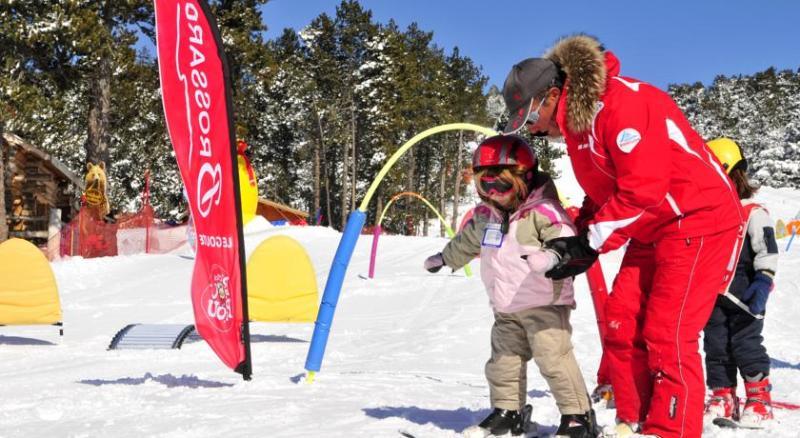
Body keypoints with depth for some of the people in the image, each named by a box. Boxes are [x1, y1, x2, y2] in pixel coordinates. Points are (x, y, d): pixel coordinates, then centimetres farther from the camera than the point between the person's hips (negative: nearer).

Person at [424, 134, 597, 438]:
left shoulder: (543, 211, -16)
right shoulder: (486, 215, 8)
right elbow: (467, 242, 27)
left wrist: (549, 258, -44)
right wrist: (444, 258, 39)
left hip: (545, 303, -7)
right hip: (507, 308, 8)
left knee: (553, 358, -10)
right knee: (503, 361, 13)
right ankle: (507, 411, 27)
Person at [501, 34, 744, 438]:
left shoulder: (621, 102, -21)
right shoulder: (576, 122, 9)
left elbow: (643, 189, -25)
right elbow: (602, 193, 17)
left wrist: (590, 243, -18)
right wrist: (579, 243, 1)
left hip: (699, 220, -9)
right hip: (652, 231, 9)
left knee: (667, 335, -12)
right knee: (620, 325, 2)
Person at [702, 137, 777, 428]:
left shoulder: (752, 212, -10)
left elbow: (767, 249, -13)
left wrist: (763, 281, -20)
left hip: (744, 298, -6)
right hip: (714, 297, 6)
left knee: (746, 344, -2)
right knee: (715, 346, 8)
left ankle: (759, 398, 9)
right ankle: (722, 397, 17)